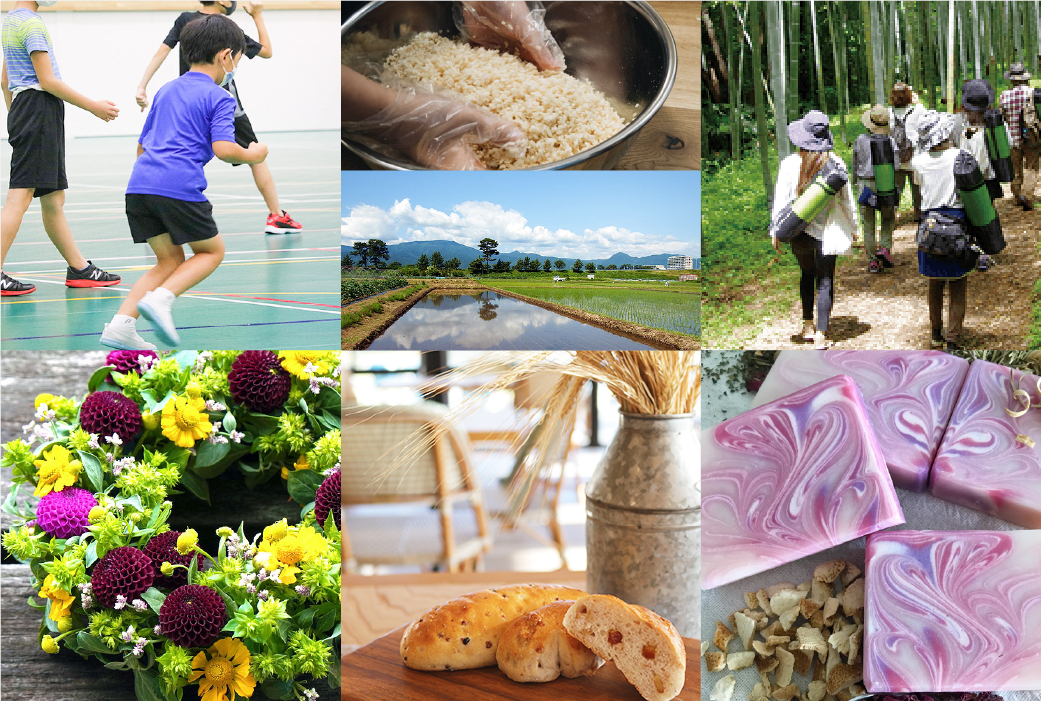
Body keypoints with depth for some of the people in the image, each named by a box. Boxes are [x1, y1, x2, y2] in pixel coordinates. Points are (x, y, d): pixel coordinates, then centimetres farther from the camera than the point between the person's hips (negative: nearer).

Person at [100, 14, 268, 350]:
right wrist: (251, 155, 8)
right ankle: (160, 298, -9)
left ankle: (120, 325, 3)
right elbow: (223, 148, -12)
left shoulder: (165, 91, 24)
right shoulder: (219, 97, 2)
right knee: (212, 251, 13)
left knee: (170, 260, 17)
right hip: (180, 187, -7)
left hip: (139, 183, 7)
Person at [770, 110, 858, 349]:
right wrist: (853, 228, 14)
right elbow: (847, 199, 1)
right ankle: (821, 335, -2)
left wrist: (776, 231, 4)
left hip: (799, 230, 1)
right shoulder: (837, 164, -8)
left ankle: (807, 325, 28)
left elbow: (781, 200, -6)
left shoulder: (790, 164, -10)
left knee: (807, 274, 21)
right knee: (825, 281, 3)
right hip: (827, 230, -1)